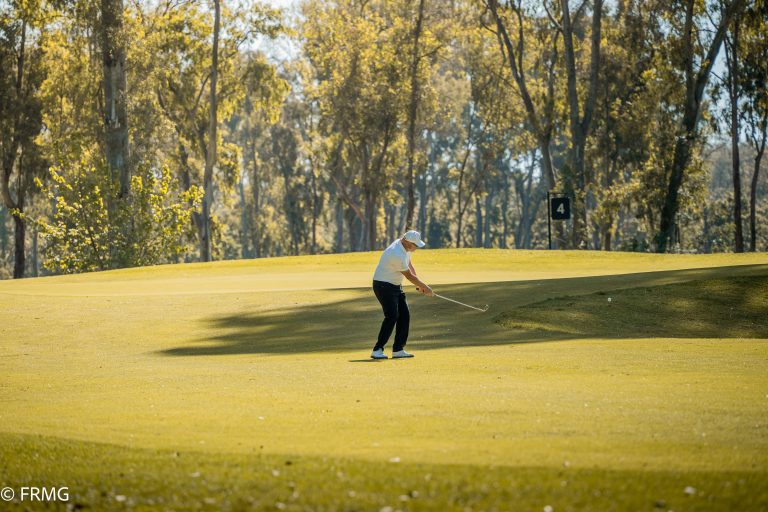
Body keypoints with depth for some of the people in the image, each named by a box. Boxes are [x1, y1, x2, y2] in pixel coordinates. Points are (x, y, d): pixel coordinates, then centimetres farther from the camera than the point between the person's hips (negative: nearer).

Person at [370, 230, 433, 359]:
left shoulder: (404, 246, 0)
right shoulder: (397, 255, -29)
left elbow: (410, 266, 11)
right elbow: (409, 276, -20)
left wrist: (419, 285, 2)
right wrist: (426, 288, -9)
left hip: (396, 286, 10)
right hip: (383, 286, -10)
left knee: (404, 315, 5)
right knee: (392, 316, -18)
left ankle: (398, 349, 9)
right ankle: (377, 350, -15)